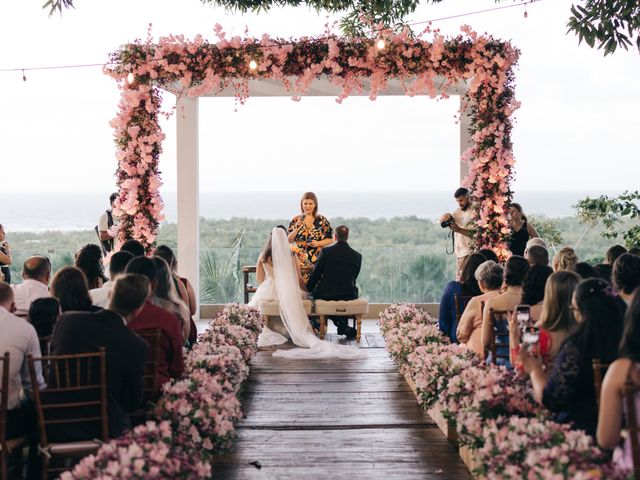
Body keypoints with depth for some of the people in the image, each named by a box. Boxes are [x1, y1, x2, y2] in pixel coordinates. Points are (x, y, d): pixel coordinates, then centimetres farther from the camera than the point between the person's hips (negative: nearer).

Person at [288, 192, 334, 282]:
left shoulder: (322, 221, 2)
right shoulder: (296, 220, 7)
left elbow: (331, 239, 6)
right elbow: (289, 240, 5)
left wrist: (318, 243, -10)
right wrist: (297, 228, -9)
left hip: (317, 260, -1)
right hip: (300, 260, 1)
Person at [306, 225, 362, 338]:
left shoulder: (326, 251, -8)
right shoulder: (357, 256, -1)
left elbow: (315, 275, -4)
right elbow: (353, 279, 11)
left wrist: (307, 290, 12)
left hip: (325, 295, -2)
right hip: (348, 297, 2)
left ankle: (341, 324, 18)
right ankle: (343, 325, 30)